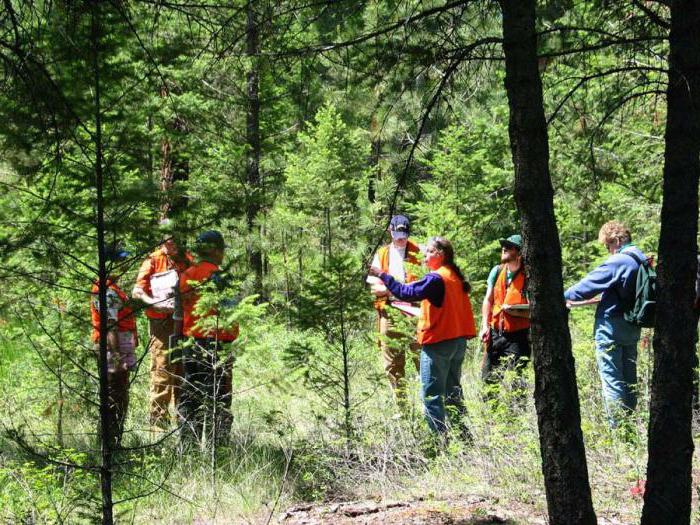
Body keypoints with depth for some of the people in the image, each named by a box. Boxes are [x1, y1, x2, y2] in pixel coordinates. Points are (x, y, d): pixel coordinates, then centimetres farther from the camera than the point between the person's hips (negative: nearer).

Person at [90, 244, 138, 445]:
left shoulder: (111, 289, 17)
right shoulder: (107, 291, -16)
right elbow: (110, 327, -22)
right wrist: (118, 357, -25)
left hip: (119, 348, 11)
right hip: (114, 348, -11)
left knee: (119, 399, 15)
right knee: (115, 401, -6)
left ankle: (113, 443, 21)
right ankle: (111, 443, -3)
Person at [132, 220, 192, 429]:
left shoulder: (187, 260, 13)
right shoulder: (153, 261, -3)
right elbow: (137, 292, -9)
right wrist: (156, 303, -24)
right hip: (161, 322, -6)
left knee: (183, 370, 11)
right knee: (162, 370, -9)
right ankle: (158, 417, -6)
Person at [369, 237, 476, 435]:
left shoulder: (436, 278, -16)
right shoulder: (455, 276, 11)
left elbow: (407, 292, -24)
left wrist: (383, 276, -20)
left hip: (438, 342, -9)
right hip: (458, 340, 9)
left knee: (431, 394, -4)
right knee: (453, 392, 16)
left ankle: (439, 436, -7)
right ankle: (462, 433, 18)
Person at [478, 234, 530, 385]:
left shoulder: (527, 276, -10)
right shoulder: (497, 271, 5)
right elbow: (488, 300, 12)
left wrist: (514, 311, -23)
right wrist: (485, 326, 2)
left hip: (517, 337, -5)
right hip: (495, 333, 5)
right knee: (488, 377, 7)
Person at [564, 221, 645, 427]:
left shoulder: (617, 262, -17)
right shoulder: (642, 260, 8)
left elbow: (589, 284, -12)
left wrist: (565, 296, 2)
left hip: (612, 325, -8)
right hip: (633, 327, 8)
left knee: (611, 379, -5)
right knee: (629, 379, 14)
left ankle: (617, 427, -7)